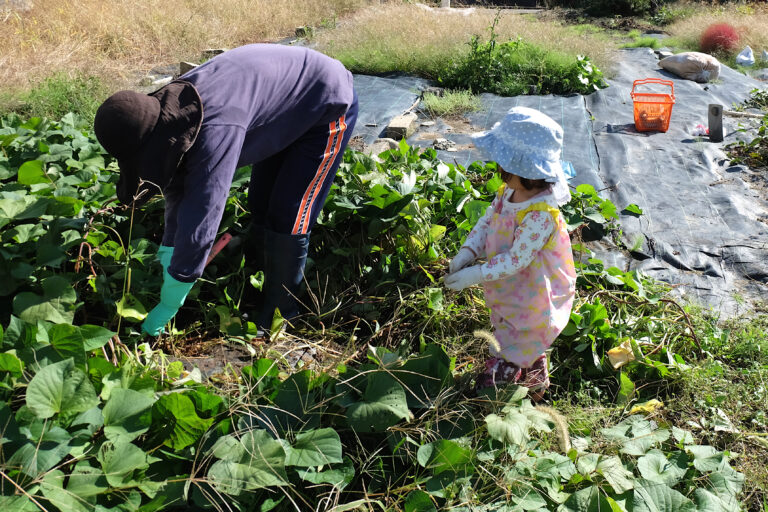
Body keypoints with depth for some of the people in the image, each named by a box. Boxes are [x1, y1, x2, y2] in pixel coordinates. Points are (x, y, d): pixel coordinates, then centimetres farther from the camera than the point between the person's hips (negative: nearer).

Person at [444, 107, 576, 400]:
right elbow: (487, 222, 2)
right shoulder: (508, 192, -8)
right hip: (509, 291, 9)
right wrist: (468, 252, -13)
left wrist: (478, 274, -29)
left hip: (532, 299, -9)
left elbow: (517, 260, -32)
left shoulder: (540, 214, -36)